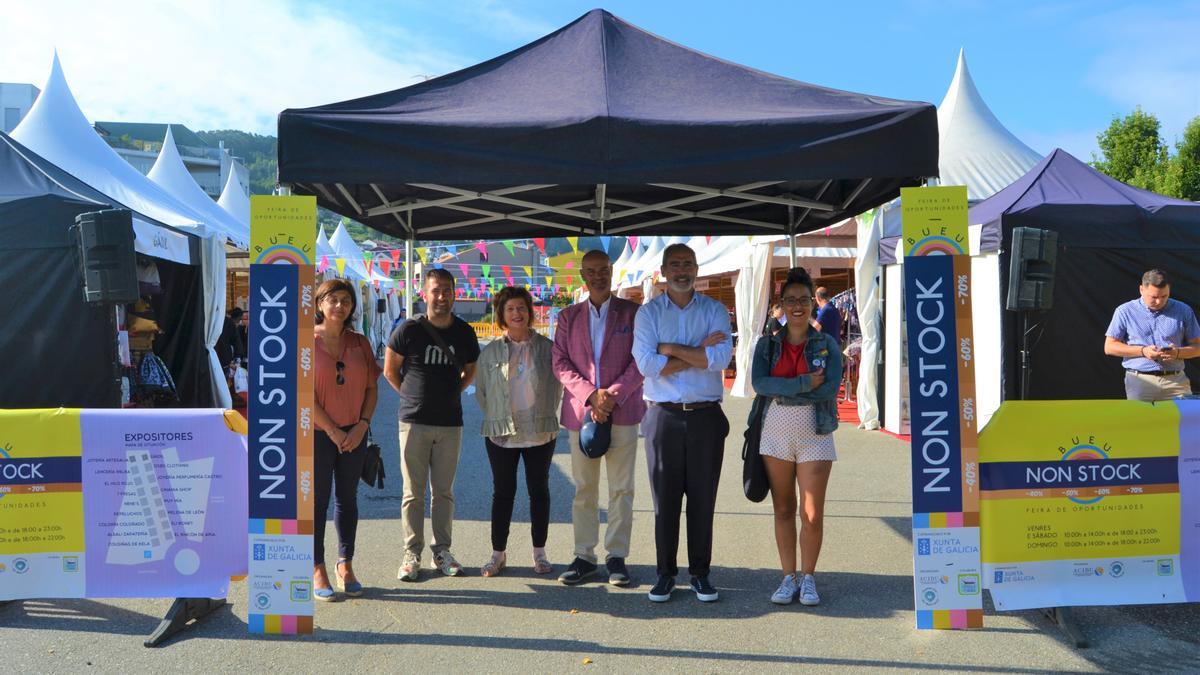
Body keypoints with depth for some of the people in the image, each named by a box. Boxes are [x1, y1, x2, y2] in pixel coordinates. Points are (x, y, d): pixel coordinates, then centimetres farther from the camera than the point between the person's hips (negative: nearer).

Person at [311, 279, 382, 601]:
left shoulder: (360, 343, 7)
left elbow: (372, 388, 7)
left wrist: (362, 425, -7)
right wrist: (332, 430, -11)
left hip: (354, 434, 4)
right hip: (318, 433, -4)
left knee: (347, 499, 10)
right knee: (317, 501, 2)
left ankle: (345, 566, 20)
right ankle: (317, 571, 10)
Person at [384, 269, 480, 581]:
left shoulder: (465, 332, 3)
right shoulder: (409, 329, -6)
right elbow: (390, 370, 5)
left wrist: (451, 393, 10)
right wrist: (412, 395, 8)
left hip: (450, 423, 2)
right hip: (414, 422, -2)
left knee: (444, 491, 9)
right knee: (413, 492, 3)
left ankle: (442, 551, 20)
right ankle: (412, 554, 12)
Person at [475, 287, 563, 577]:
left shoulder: (546, 347, 0)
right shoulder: (491, 351, 1)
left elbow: (557, 384, 7)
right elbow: (481, 392, 9)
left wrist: (545, 415, 4)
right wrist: (497, 418, 6)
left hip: (540, 433, 0)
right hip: (501, 434, 0)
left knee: (539, 490, 9)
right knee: (503, 492, 6)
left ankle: (539, 553, 20)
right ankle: (498, 553, 17)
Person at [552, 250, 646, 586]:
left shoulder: (632, 312, 5)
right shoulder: (569, 316, 12)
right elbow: (560, 363, 3)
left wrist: (613, 394, -14)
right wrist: (590, 395, -11)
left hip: (623, 411, -2)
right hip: (580, 411, 2)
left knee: (621, 489, 3)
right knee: (584, 489, 7)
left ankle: (616, 556, 13)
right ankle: (584, 556, 16)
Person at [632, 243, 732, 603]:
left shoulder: (715, 310, 5)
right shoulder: (648, 312, 4)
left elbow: (721, 358, -12)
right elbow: (646, 363, -11)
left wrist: (670, 348, -10)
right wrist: (700, 352, -10)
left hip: (706, 416, 0)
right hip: (663, 417, 0)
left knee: (703, 499, 8)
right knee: (665, 499, 6)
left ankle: (700, 573, 20)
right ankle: (665, 573, 18)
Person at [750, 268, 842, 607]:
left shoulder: (827, 344, 2)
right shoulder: (767, 344, 5)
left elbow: (830, 388, -13)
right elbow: (759, 383, -11)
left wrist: (782, 390, -13)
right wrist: (804, 383, -18)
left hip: (815, 437, -1)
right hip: (776, 435, 2)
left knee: (812, 515, -2)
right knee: (783, 511, 9)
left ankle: (808, 578, 17)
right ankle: (789, 577, 21)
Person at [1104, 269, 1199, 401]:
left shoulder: (1183, 311, 10)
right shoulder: (1125, 311, 5)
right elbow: (1109, 347, 3)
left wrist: (1178, 353, -9)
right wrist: (1143, 351, -8)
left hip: (1176, 380, 2)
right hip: (1140, 380, -1)